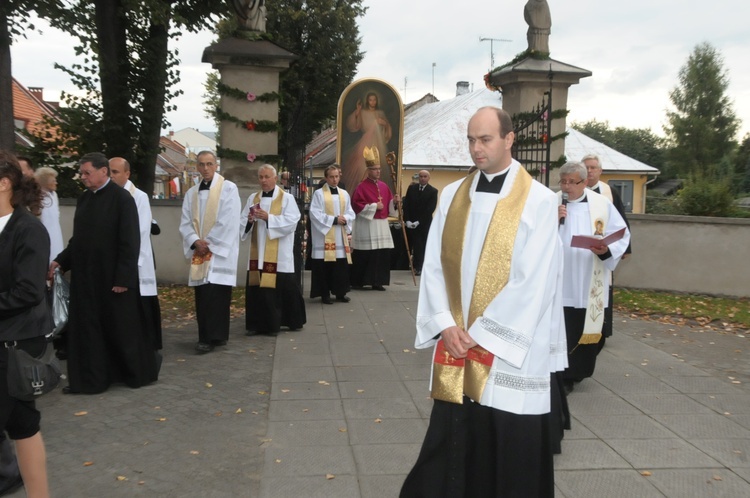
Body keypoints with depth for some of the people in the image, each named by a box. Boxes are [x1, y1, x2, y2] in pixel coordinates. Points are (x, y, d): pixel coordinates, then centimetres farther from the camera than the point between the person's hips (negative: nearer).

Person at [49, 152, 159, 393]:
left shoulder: (121, 198, -11)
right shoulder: (84, 199, 9)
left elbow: (130, 242, -14)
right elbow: (78, 238, 17)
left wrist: (123, 278, -17)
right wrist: (61, 261, 5)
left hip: (111, 276, -7)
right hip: (85, 276, 7)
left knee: (121, 327, 6)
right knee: (85, 328, 9)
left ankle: (138, 373, 23)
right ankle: (89, 378, 20)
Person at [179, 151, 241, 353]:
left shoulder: (228, 188, -3)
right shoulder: (191, 193, 14)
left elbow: (228, 222, -11)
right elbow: (185, 223, 9)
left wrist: (209, 244, -11)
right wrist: (195, 242, -9)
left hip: (220, 251, -6)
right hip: (199, 253, 6)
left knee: (215, 295, -10)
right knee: (202, 296, 6)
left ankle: (211, 337, -5)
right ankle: (215, 335, 14)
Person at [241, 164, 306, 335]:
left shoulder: (287, 198, -1)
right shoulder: (253, 198, 12)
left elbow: (291, 222, -13)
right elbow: (242, 222, 11)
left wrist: (268, 217, -20)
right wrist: (249, 220, -12)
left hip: (279, 255, -4)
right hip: (257, 254, 4)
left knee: (284, 288, 0)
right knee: (256, 288, 3)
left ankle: (293, 321, 17)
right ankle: (257, 324, 11)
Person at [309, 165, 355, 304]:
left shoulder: (344, 194, 12)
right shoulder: (319, 194, -3)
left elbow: (351, 213, 12)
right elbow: (315, 214, -11)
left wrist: (345, 219, -10)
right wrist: (334, 219, -15)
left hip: (341, 236, 5)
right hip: (324, 236, -4)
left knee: (342, 266, 5)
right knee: (325, 267, -3)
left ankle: (340, 293, 15)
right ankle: (325, 294, 6)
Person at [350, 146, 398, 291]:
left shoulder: (384, 186, 12)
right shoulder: (362, 187, -8)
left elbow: (389, 204, 18)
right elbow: (356, 204, -14)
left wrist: (394, 201, -3)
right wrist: (373, 206, -14)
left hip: (382, 225, 6)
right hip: (366, 225, -6)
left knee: (382, 254, 3)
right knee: (364, 255, -3)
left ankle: (377, 282, 10)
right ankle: (357, 281, 6)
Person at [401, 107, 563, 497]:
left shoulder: (539, 201, -6)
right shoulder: (452, 195, 8)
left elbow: (533, 282, -12)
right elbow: (434, 266, 6)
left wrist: (483, 334, -13)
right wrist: (446, 325, -7)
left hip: (510, 350, -4)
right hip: (456, 345, 4)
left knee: (510, 456, 5)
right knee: (449, 448, 9)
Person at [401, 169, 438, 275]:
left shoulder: (433, 191, -4)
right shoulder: (411, 188, 6)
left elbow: (430, 209, -10)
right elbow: (406, 205, 3)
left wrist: (418, 221, -15)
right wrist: (407, 220, -8)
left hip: (424, 223, -2)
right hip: (411, 223, 2)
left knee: (421, 246, 1)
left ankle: (418, 267, 8)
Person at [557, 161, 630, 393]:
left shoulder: (602, 204, 3)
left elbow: (622, 235, 3)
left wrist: (606, 250, -15)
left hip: (589, 283, 1)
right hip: (559, 280, -1)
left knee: (585, 328, 8)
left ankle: (576, 371, 25)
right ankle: (564, 376, 5)